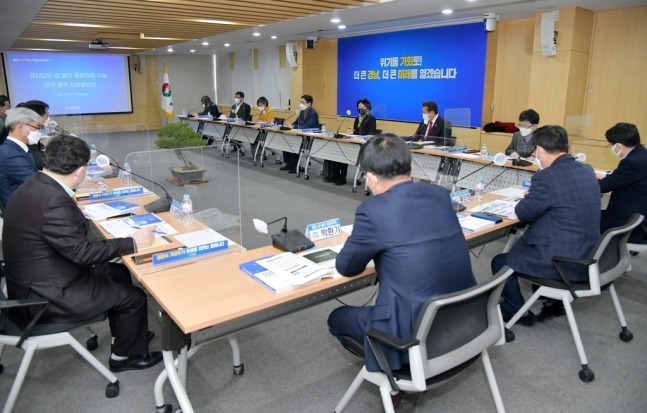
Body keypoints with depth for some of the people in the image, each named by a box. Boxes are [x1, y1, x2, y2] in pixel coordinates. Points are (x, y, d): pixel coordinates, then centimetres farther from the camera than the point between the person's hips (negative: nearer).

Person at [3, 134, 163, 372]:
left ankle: (125, 334, 34)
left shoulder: (33, 188, 0)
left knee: (119, 273, 19)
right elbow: (82, 252, -27)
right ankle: (125, 355, 23)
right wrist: (132, 243, -17)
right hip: (46, 296, -10)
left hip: (40, 279, 10)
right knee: (134, 298, 0)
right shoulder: (53, 201, -30)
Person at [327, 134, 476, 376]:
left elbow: (346, 267, -2)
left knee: (337, 318, 19)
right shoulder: (440, 194, 2)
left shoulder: (373, 210, -17)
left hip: (417, 333, -7)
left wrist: (368, 248, 17)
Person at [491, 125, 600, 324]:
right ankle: (553, 301, 38)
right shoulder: (587, 171, 4)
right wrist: (536, 197, 14)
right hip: (587, 257, 9)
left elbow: (523, 213, -10)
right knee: (522, 246, 32)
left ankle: (518, 311, 25)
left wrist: (528, 198, 10)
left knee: (500, 262, 8)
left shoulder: (546, 177, -23)